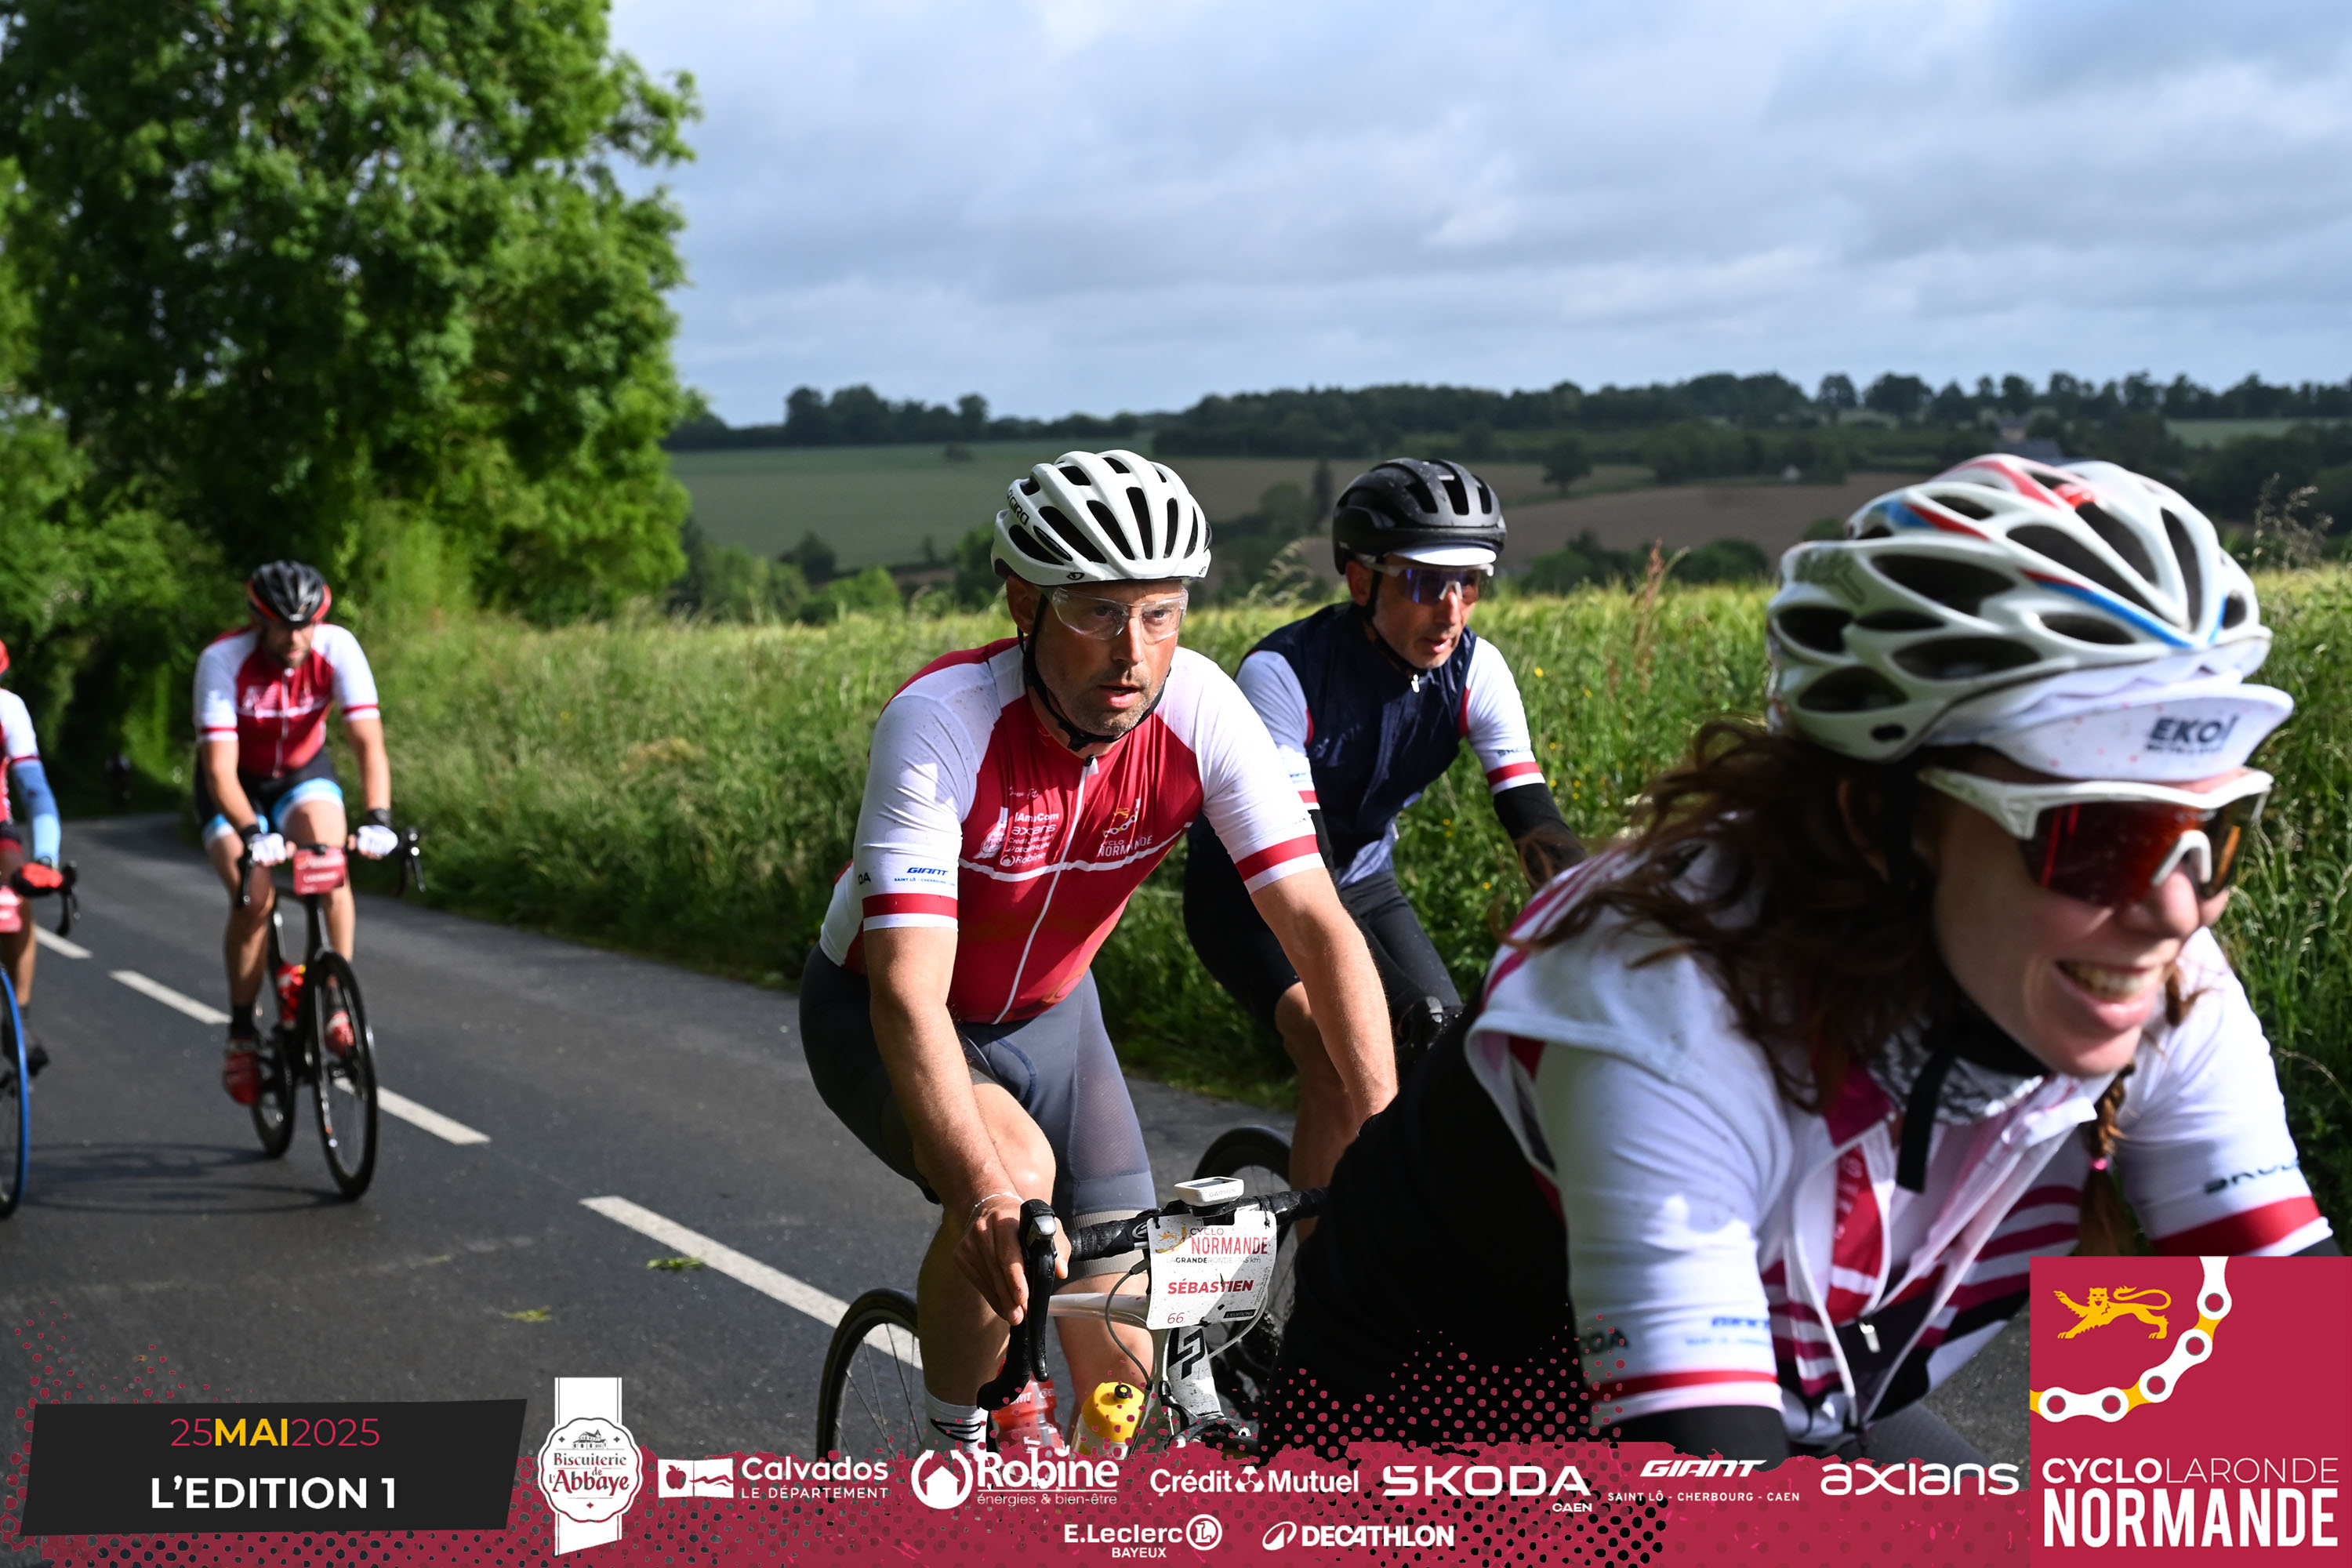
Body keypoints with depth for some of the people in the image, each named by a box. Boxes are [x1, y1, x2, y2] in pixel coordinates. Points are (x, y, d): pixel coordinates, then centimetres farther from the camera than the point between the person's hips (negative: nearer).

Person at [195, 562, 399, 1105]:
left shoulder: (338, 648, -26)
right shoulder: (222, 660, -31)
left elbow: (368, 741, -32)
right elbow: (219, 766, -37)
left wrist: (377, 819, -47)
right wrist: (252, 836, -52)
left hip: (305, 775, 1)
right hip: (237, 785, -1)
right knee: (254, 897, -22)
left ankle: (339, 1003, -18)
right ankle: (241, 1035, -4)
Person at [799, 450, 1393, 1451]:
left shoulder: (1202, 711, -24)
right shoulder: (940, 722, -35)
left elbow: (1319, 925, -27)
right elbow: (909, 992, -42)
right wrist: (983, 1194, -57)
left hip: (1049, 1014, 4)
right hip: (881, 1018, -4)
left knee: (1124, 1351, -2)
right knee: (1015, 1173, -33)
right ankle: (958, 1458, -9)